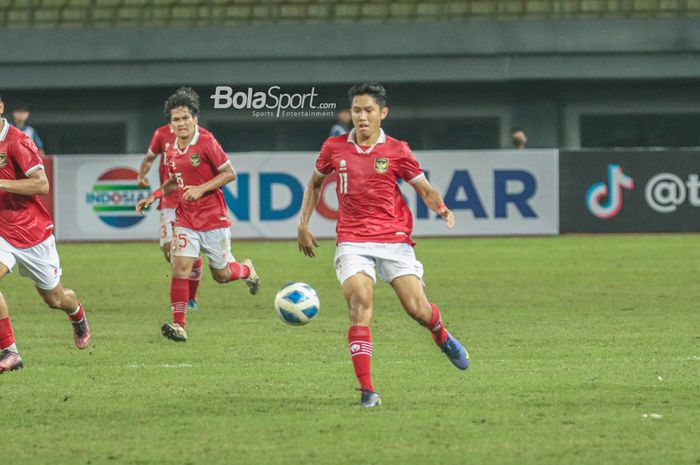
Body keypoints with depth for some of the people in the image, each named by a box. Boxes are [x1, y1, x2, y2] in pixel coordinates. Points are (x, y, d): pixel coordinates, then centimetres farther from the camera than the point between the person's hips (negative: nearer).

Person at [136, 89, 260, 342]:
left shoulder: (206, 143, -13)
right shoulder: (172, 150, 6)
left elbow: (229, 173, -11)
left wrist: (201, 189, -20)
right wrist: (155, 195, 6)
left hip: (213, 219, -4)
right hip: (186, 219, 4)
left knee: (221, 274, 7)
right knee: (180, 265, -14)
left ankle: (247, 269, 43)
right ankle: (178, 325, -13)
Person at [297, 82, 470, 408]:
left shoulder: (396, 151, 1)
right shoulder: (335, 148, 6)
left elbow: (425, 190, 4)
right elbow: (315, 183, 22)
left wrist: (441, 208, -18)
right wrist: (303, 225, 16)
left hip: (394, 239, 0)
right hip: (352, 241, 0)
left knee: (417, 309, -7)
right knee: (359, 303, -21)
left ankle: (442, 338, 32)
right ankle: (366, 390, -20)